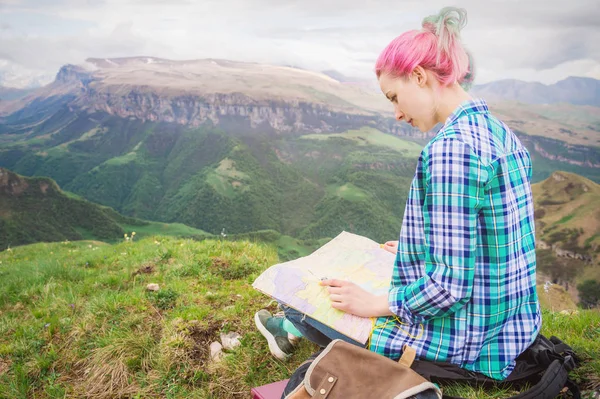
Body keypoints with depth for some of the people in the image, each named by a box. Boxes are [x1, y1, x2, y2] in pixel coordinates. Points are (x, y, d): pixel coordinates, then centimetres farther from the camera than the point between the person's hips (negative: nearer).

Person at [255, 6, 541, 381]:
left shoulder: (450, 149, -27)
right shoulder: (500, 132, 4)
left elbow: (450, 285, -28)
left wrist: (377, 304, -14)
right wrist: (415, 250, 20)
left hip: (468, 343, -9)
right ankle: (295, 329, 45)